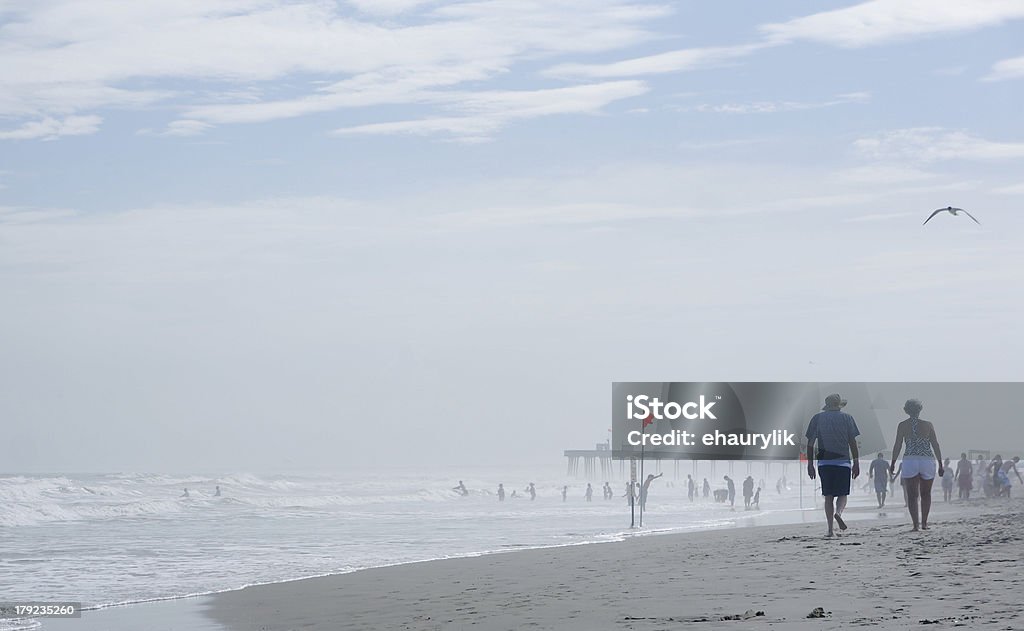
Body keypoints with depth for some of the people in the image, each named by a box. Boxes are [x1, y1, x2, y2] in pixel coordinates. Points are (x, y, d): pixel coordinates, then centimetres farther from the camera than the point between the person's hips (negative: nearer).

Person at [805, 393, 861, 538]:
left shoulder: (817, 418, 9)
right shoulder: (846, 418, 5)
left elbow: (810, 443, 6)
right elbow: (852, 442, 1)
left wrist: (810, 464, 9)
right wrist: (856, 463, 3)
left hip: (823, 462, 1)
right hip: (843, 461, -1)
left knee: (828, 496, 6)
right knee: (842, 494, 6)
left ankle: (830, 529, -1)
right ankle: (838, 512, -25)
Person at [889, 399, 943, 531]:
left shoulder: (902, 425, 2)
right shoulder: (928, 425, 4)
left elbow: (897, 446, 0)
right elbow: (936, 445, 4)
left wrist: (893, 463, 8)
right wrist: (940, 465, 8)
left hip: (909, 461, -1)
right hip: (928, 460, 1)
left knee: (912, 495, 1)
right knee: (926, 494, 16)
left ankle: (915, 524, -10)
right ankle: (924, 522, 14)